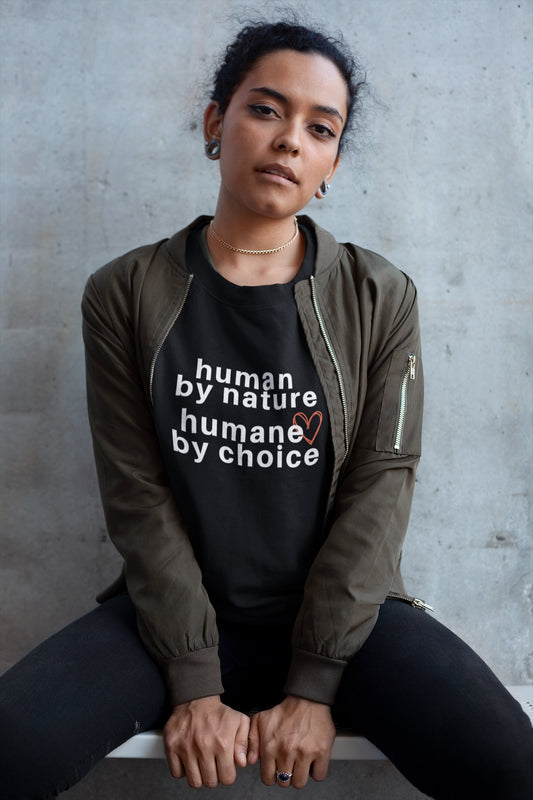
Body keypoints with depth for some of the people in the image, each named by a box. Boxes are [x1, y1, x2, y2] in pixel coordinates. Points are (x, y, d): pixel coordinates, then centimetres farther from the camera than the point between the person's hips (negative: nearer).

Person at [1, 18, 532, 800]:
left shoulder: (380, 299, 0)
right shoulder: (126, 295, 0)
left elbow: (379, 488, -5)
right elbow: (138, 495, -5)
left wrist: (312, 687, -11)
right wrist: (194, 686, -12)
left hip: (344, 610, 1)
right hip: (177, 611, 0)